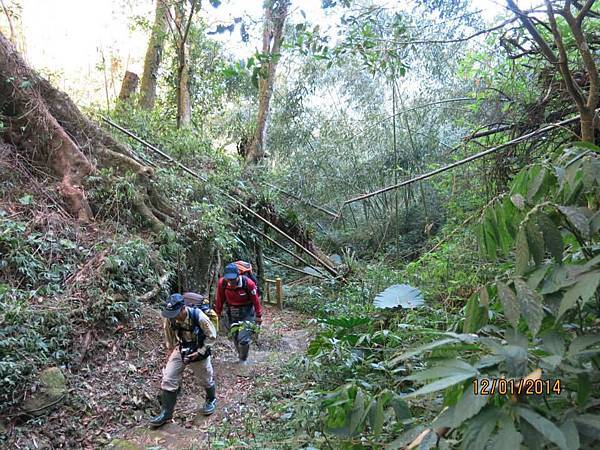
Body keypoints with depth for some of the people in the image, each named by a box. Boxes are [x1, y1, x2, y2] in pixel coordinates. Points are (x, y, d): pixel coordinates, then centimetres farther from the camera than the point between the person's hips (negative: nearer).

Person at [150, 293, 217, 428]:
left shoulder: (199, 317, -32)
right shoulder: (169, 318, -19)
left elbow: (212, 336, -19)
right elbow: (169, 333, 5)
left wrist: (199, 352, -21)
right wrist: (170, 348, 7)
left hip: (199, 352, -3)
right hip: (180, 350, 3)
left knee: (206, 379, 16)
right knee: (168, 379, -5)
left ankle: (211, 400, 44)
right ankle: (166, 412, 9)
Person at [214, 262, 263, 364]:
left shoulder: (248, 283, -26)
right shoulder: (222, 283, -18)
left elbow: (256, 300, -14)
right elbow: (219, 299, -1)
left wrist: (258, 316, -4)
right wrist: (218, 313, 9)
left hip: (247, 314, -4)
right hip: (232, 314, 4)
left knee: (243, 339, -9)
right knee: (235, 337, 14)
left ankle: (243, 360, 14)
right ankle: (240, 355, 39)